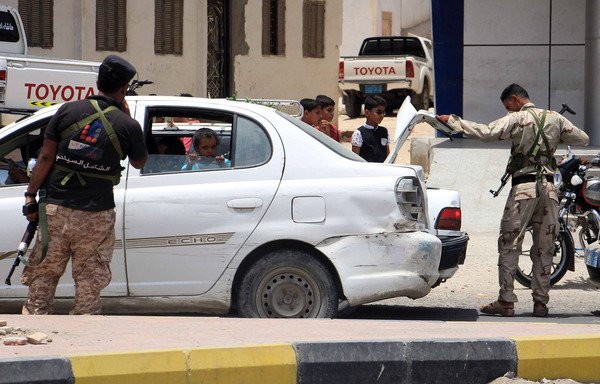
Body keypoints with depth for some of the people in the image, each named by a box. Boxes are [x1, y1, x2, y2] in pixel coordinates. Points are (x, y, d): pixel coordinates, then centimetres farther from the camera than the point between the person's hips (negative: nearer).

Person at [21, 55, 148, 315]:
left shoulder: (68, 111, -1)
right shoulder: (127, 125, -5)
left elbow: (46, 157, -1)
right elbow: (139, 162, 13)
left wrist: (31, 196, 4)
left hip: (56, 208, 2)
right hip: (96, 215, -1)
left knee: (43, 275, 9)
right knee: (89, 281, 6)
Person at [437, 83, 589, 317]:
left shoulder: (517, 119, -5)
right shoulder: (555, 118, 10)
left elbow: (486, 133, -17)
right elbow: (583, 139, 17)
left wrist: (452, 121, -12)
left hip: (524, 186, -5)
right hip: (549, 188, 5)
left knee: (509, 244, 0)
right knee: (544, 247, 9)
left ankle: (506, 301, -6)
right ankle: (541, 302, 8)